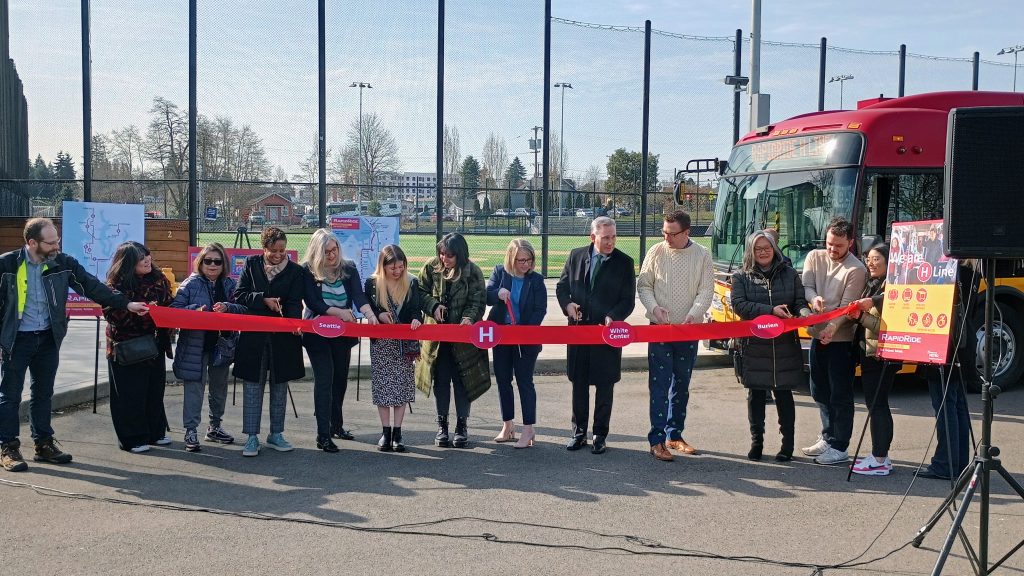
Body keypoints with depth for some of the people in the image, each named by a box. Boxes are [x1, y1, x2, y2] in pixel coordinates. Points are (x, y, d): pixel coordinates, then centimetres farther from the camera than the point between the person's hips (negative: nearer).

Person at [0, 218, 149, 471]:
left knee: (44, 392, 12)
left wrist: (125, 303, -7)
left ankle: (44, 443, 22)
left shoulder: (62, 263, -3)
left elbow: (91, 286, -2)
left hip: (48, 338, 4)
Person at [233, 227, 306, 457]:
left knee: (280, 385, 10)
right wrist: (263, 300, -15)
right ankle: (251, 437, 8)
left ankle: (276, 434, 23)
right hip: (253, 336, 0)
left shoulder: (296, 271, -1)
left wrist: (295, 321, -29)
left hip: (283, 337, 1)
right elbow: (239, 295, -1)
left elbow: (294, 303, -9)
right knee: (252, 385, 2)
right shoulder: (251, 264, 2)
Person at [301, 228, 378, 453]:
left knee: (341, 377, 14)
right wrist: (339, 312, -25)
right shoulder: (308, 271, -10)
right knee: (324, 379, -9)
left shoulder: (349, 268, 0)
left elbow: (358, 295, -12)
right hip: (318, 332, -4)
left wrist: (369, 312, -31)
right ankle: (323, 434, -7)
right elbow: (312, 303, -15)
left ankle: (336, 425, 31)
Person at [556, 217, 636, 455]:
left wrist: (613, 317, -21)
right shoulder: (576, 256, 3)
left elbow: (628, 301, -3)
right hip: (578, 329, 2)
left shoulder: (624, 263, -4)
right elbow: (561, 286, 12)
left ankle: (600, 435, 17)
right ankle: (579, 432, 24)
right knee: (578, 383, 11)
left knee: (605, 386, 5)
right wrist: (567, 304, -9)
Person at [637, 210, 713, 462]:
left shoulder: (702, 255, -1)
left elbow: (706, 291, -4)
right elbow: (643, 285, 3)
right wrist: (654, 308, -14)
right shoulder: (656, 252, -1)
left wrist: (693, 314, -20)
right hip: (660, 327, -2)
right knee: (659, 384, -6)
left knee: (681, 385, 12)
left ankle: (674, 435, 24)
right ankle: (657, 439, -5)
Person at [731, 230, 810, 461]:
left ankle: (788, 443, 15)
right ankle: (756, 441, 19)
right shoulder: (741, 276, 4)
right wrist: (771, 310, -18)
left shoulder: (789, 274, 8)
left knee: (784, 392, 5)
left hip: (785, 345, 0)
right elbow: (739, 305, -9)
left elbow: (800, 302, 6)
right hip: (754, 345, 0)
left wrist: (803, 311, -18)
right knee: (756, 394, 6)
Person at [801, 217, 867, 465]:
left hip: (841, 339, -7)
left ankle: (839, 447, 8)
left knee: (840, 395, 0)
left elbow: (847, 307, -17)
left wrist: (833, 326, -34)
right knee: (820, 392, 17)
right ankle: (828, 438, 32)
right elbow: (806, 286, -5)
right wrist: (813, 298, -28)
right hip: (817, 334, 7)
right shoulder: (814, 257, 5)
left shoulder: (856, 270, -13)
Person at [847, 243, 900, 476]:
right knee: (873, 403, 13)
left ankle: (881, 460, -1)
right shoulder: (871, 284, 14)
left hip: (882, 355, -10)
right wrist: (857, 314, 1)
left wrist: (862, 316, -18)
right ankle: (878, 454, 22)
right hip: (868, 352, 10)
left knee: (877, 404, -6)